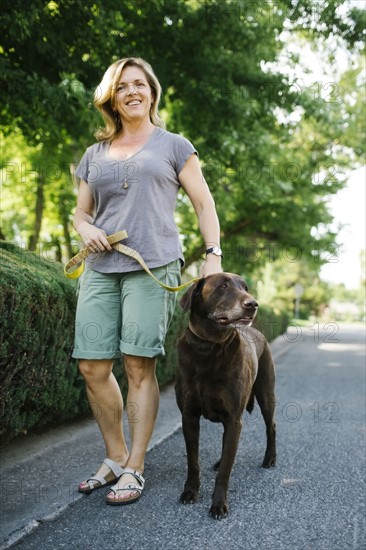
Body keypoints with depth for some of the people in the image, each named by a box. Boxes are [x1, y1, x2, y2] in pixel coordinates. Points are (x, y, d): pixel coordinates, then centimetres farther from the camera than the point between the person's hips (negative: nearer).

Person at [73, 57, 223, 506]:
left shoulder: (173, 145, 11)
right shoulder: (95, 154, 20)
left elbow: (204, 203, 8)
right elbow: (80, 212, 24)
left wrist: (213, 254, -4)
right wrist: (85, 229, 0)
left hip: (153, 267, -4)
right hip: (101, 270, 4)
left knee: (139, 366, -7)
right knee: (92, 367, -1)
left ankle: (134, 468, 5)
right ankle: (115, 457, 17)